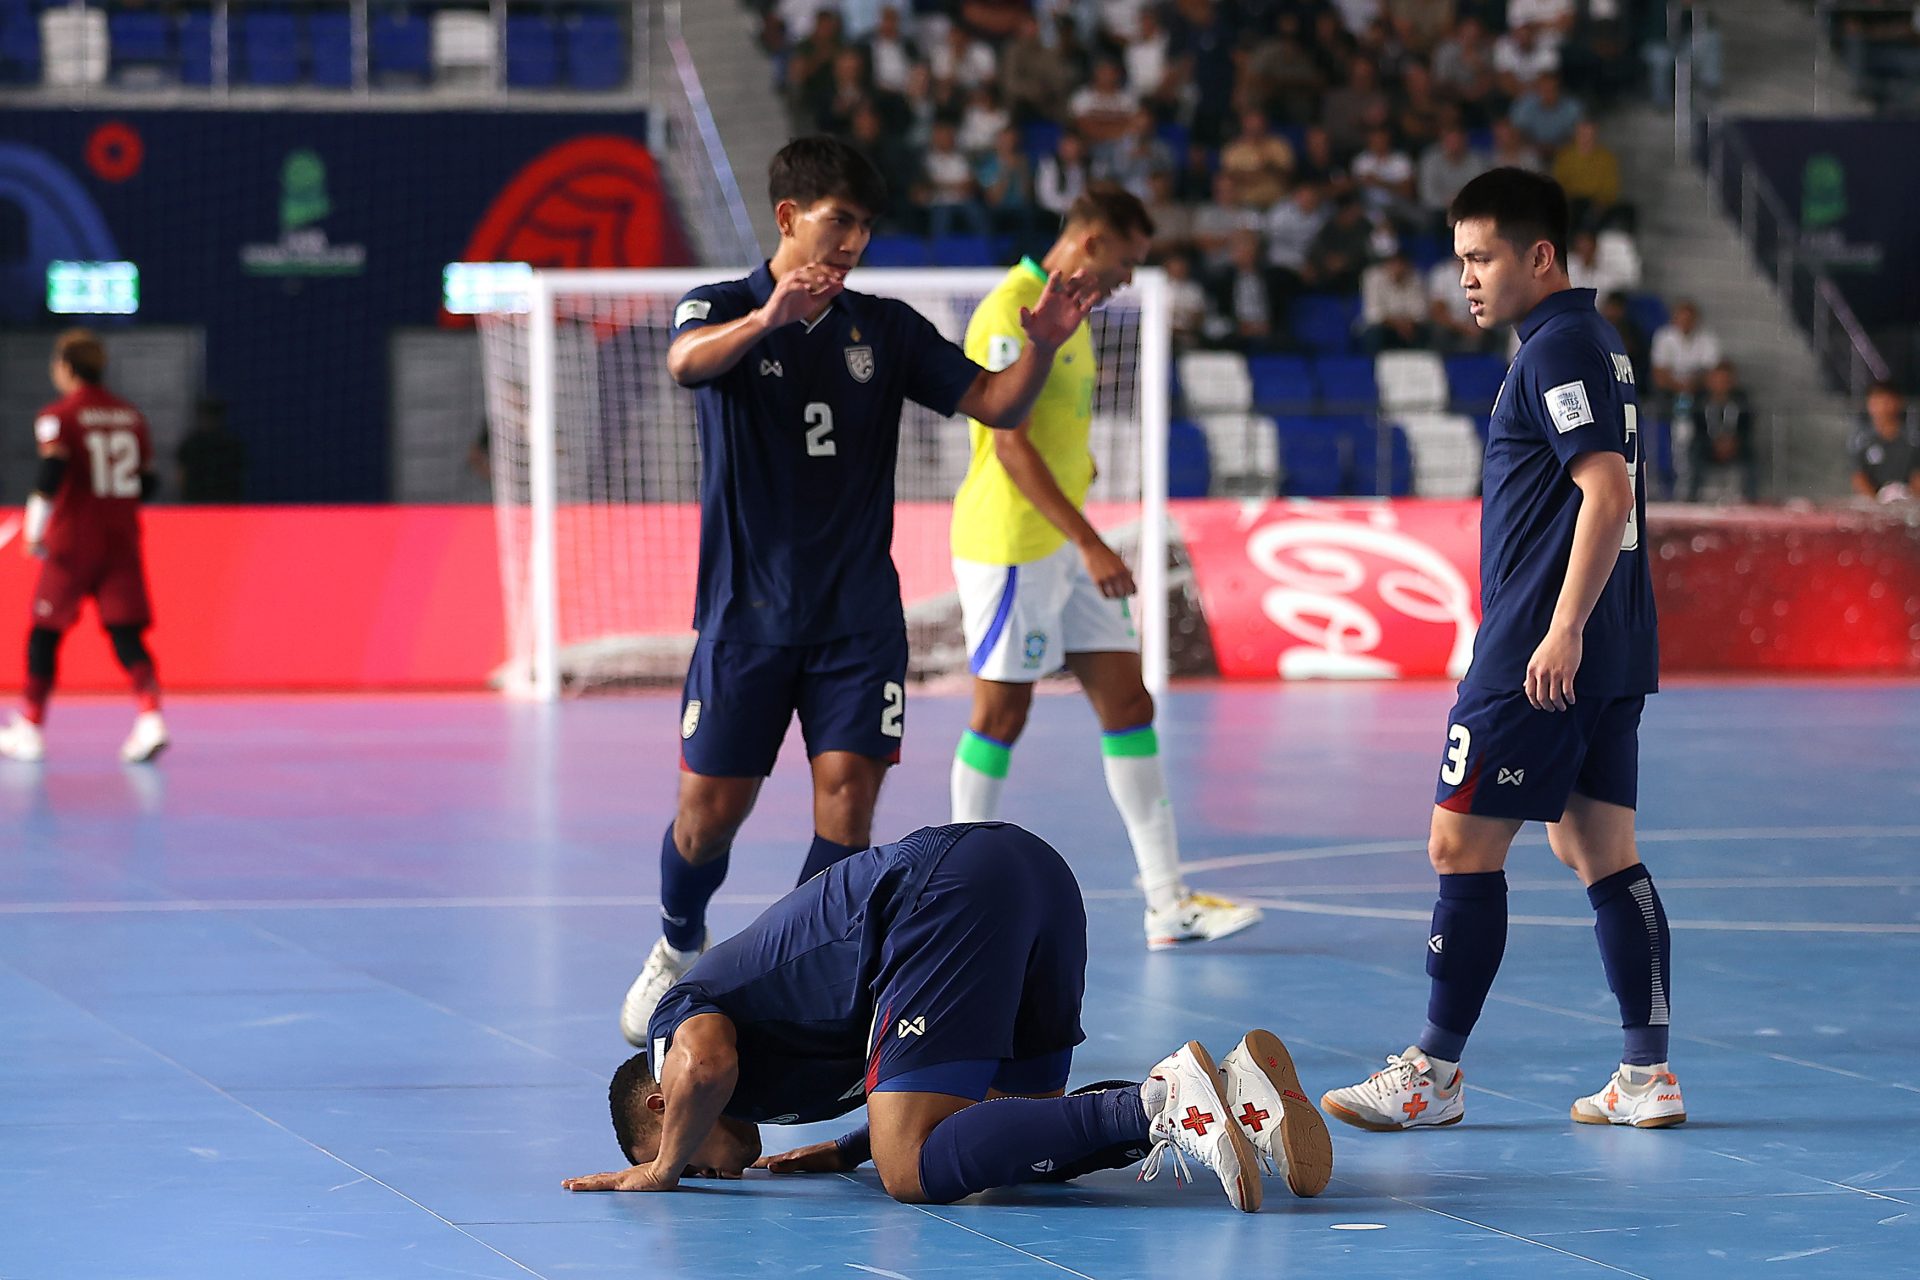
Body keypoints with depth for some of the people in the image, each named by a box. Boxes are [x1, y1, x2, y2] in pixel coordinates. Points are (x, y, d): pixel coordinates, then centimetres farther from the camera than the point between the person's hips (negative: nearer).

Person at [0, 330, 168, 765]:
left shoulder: (58, 416, -6)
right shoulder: (131, 416, 10)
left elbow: (52, 470, -20)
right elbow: (148, 482, 13)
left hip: (72, 539, -4)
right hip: (123, 541, 4)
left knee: (45, 631, 9)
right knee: (126, 632, 0)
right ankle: (151, 719, -21)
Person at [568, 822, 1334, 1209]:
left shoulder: (679, 1016, 15)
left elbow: (705, 1064, -12)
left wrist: (663, 1168, 5)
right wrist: (850, 1151, 31)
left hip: (949, 895, -9)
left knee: (913, 1174, -9)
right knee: (1012, 1143, 16)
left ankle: (1160, 1104, -24)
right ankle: (1233, 1086, -6)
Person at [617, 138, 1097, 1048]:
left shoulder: (888, 329, 7)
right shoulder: (721, 309, -3)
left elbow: (993, 404, 1)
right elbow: (687, 362, -27)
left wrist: (1039, 349, -21)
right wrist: (767, 318, -48)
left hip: (858, 617, 2)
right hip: (748, 610, -2)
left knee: (847, 792, -10)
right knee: (710, 809, 1)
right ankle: (679, 951, 30)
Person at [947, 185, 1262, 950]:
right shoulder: (1009, 315, -16)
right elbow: (1010, 446, -22)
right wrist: (1091, 545, -25)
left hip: (1067, 545, 9)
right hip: (1009, 543, -9)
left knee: (1127, 703, 3)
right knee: (1001, 711, -1)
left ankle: (1167, 900, 2)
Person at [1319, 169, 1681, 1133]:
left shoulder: (1557, 348, -13)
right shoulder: (1594, 344, 17)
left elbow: (1609, 490, -22)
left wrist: (1564, 630, -25)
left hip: (1539, 654, -10)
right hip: (1611, 655, 10)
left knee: (1462, 845, -4)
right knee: (1600, 853, 10)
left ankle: (1433, 1071, 1)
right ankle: (1648, 1077, 8)